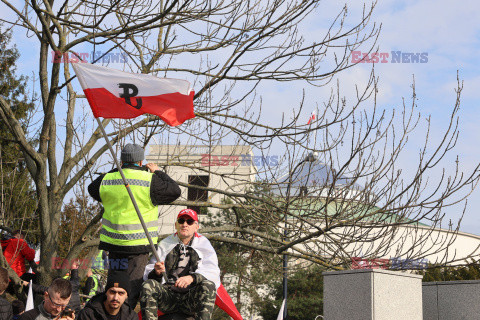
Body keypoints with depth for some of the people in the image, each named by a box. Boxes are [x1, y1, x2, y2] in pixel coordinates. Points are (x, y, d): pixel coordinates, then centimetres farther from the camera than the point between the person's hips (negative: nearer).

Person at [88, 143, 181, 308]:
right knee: (132, 285, 2)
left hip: (113, 243, 4)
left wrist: (115, 171, 26)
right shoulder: (149, 181, -11)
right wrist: (157, 172, 11)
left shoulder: (107, 180, 2)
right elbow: (174, 191, 1)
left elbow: (92, 188, 24)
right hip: (138, 244, -4)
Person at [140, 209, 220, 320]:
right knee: (148, 285, -27)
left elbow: (212, 272, -4)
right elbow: (148, 275, 9)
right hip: (168, 296, 2)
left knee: (208, 285, -32)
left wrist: (192, 277, -24)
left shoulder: (204, 245, 13)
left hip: (192, 298, -2)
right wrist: (156, 273, -17)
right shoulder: (165, 244, 17)